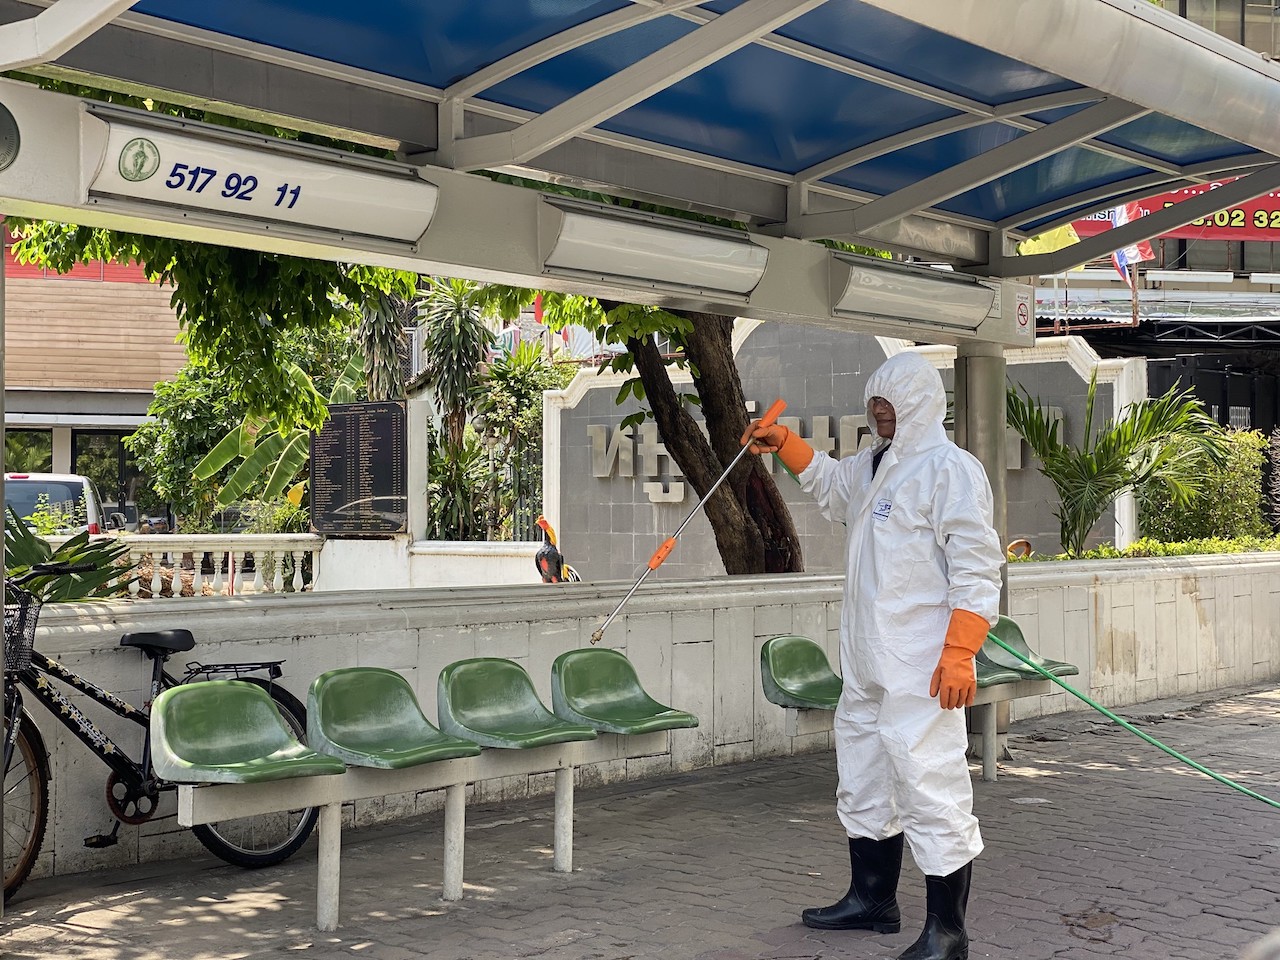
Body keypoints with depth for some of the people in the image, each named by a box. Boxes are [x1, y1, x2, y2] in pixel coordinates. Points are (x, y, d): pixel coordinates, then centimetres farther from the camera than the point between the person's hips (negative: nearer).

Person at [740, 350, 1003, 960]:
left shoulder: (949, 468, -11)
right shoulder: (874, 465, 17)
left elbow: (975, 568, -18)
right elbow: (830, 484, 40)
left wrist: (959, 654, -24)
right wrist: (784, 444, 26)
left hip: (920, 671, -10)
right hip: (866, 666, 10)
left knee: (930, 788, -8)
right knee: (863, 783, 18)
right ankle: (872, 899, 32)